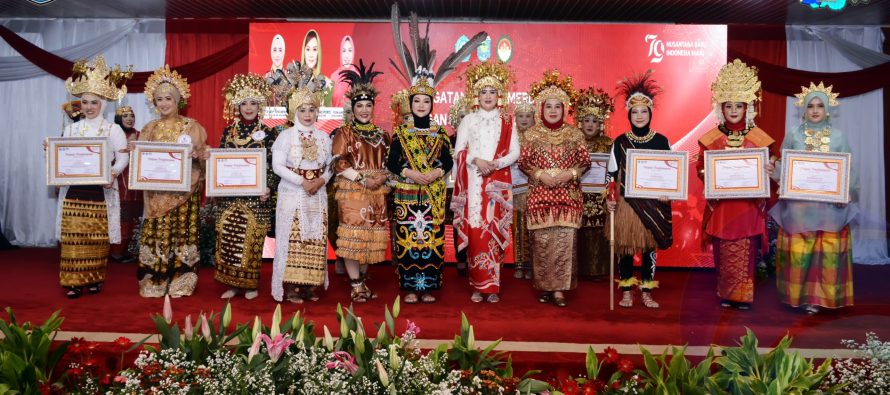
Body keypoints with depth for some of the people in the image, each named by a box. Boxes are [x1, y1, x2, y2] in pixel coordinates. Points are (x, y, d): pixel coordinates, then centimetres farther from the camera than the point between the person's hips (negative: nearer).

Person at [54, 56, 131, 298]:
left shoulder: (113, 129, 1)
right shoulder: (71, 129, 11)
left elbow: (123, 157, -4)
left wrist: (114, 173, -22)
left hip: (100, 191, -2)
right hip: (74, 190, 3)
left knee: (97, 238, 2)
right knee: (73, 237, 0)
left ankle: (95, 279, 13)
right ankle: (74, 281, 6)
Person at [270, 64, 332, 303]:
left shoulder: (323, 137, 9)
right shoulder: (287, 136, -2)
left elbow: (330, 165, 10)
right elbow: (277, 165, -9)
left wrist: (321, 180, -10)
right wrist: (301, 182, -16)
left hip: (317, 195, 4)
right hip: (293, 194, -3)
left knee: (315, 240, 4)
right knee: (293, 239, -4)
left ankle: (309, 286, 13)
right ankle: (291, 288, 3)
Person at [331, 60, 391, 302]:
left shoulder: (381, 134, 14)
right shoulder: (344, 133, 1)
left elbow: (389, 163, 15)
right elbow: (339, 164, -8)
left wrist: (382, 178, -6)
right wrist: (363, 179, -16)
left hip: (376, 194, 4)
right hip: (351, 192, -4)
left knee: (371, 238, 7)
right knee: (353, 236, -7)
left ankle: (362, 279, 21)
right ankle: (356, 285, 0)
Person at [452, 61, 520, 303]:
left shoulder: (507, 122, 9)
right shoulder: (468, 120, 10)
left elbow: (514, 152, 3)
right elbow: (458, 151, 4)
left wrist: (495, 163, -13)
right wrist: (476, 161, -13)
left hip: (498, 182, 0)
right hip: (473, 181, 0)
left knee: (494, 231, -3)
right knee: (475, 231, -3)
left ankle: (492, 287, 3)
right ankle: (478, 286, 4)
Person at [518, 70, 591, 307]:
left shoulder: (575, 134, 5)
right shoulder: (532, 134, 4)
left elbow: (585, 163, 7)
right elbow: (523, 162, 5)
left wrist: (569, 173, -11)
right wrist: (540, 174, -10)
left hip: (568, 196, 0)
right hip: (540, 196, 0)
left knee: (565, 240, -6)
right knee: (542, 240, 0)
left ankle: (559, 288, 2)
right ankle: (544, 287, 13)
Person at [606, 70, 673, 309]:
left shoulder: (661, 141, 4)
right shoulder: (620, 142, 2)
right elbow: (612, 174, 4)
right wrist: (609, 198, -5)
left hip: (653, 204, 1)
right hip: (626, 203, -1)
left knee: (650, 246, 6)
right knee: (625, 246, 2)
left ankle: (647, 292, 17)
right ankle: (626, 291, 15)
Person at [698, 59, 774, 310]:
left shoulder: (758, 138, 4)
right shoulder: (711, 138, 3)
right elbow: (701, 169, 4)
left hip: (748, 203, 0)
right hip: (721, 204, 0)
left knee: (746, 252, 2)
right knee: (724, 253, 5)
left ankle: (743, 295, 13)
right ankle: (725, 294, 16)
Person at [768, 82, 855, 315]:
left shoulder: (838, 136, 7)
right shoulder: (793, 136, 6)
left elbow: (847, 169, 7)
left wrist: (846, 192, -9)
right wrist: (775, 174, -14)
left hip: (829, 205, 1)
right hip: (798, 205, 0)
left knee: (827, 252, 0)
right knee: (798, 251, -1)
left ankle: (818, 297, 10)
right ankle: (798, 295, 9)